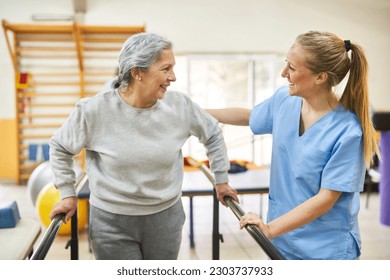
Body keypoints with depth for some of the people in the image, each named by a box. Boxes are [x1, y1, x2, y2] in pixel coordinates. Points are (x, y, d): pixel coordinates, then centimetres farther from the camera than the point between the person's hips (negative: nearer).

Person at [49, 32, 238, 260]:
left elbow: (213, 134, 9)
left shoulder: (180, 105, -10)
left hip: (166, 217, 3)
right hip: (111, 221, -2)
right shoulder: (94, 110, -16)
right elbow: (60, 148, 2)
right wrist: (68, 194, 3)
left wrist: (221, 179, 13)